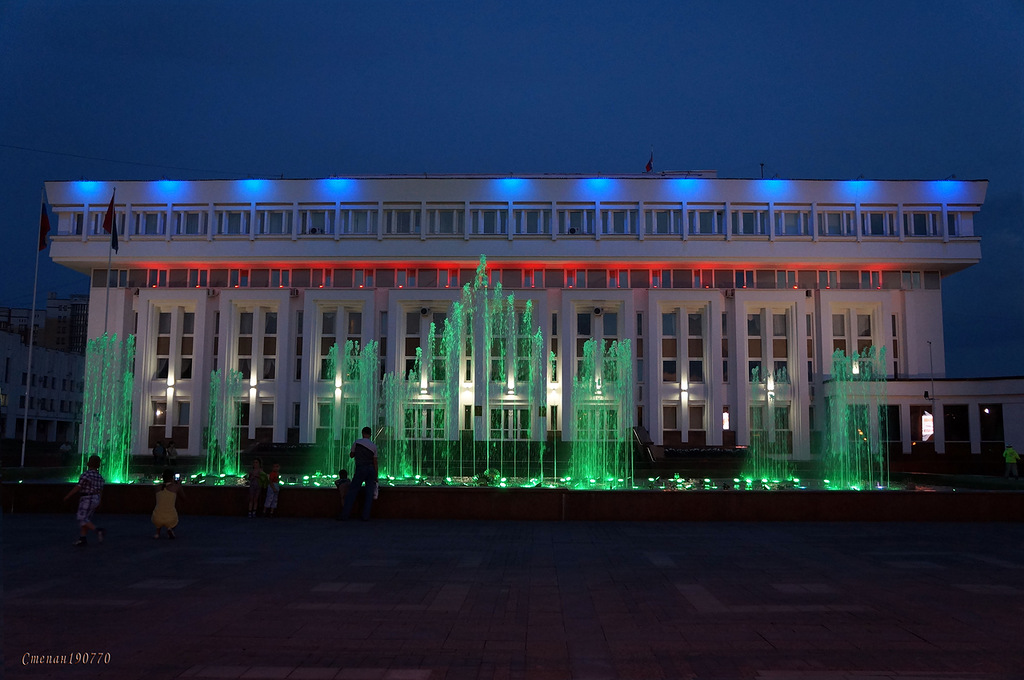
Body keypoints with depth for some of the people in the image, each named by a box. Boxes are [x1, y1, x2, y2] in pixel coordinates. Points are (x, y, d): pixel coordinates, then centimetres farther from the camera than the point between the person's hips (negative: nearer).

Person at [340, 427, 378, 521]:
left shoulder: (356, 443, 1)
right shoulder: (374, 446, 6)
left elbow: (351, 455, 15)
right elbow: (375, 462, 6)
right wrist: (376, 477, 10)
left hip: (360, 469, -2)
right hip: (371, 469, 2)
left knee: (352, 492, 2)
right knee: (369, 493, 4)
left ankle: (344, 515, -1)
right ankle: (366, 516, 0)